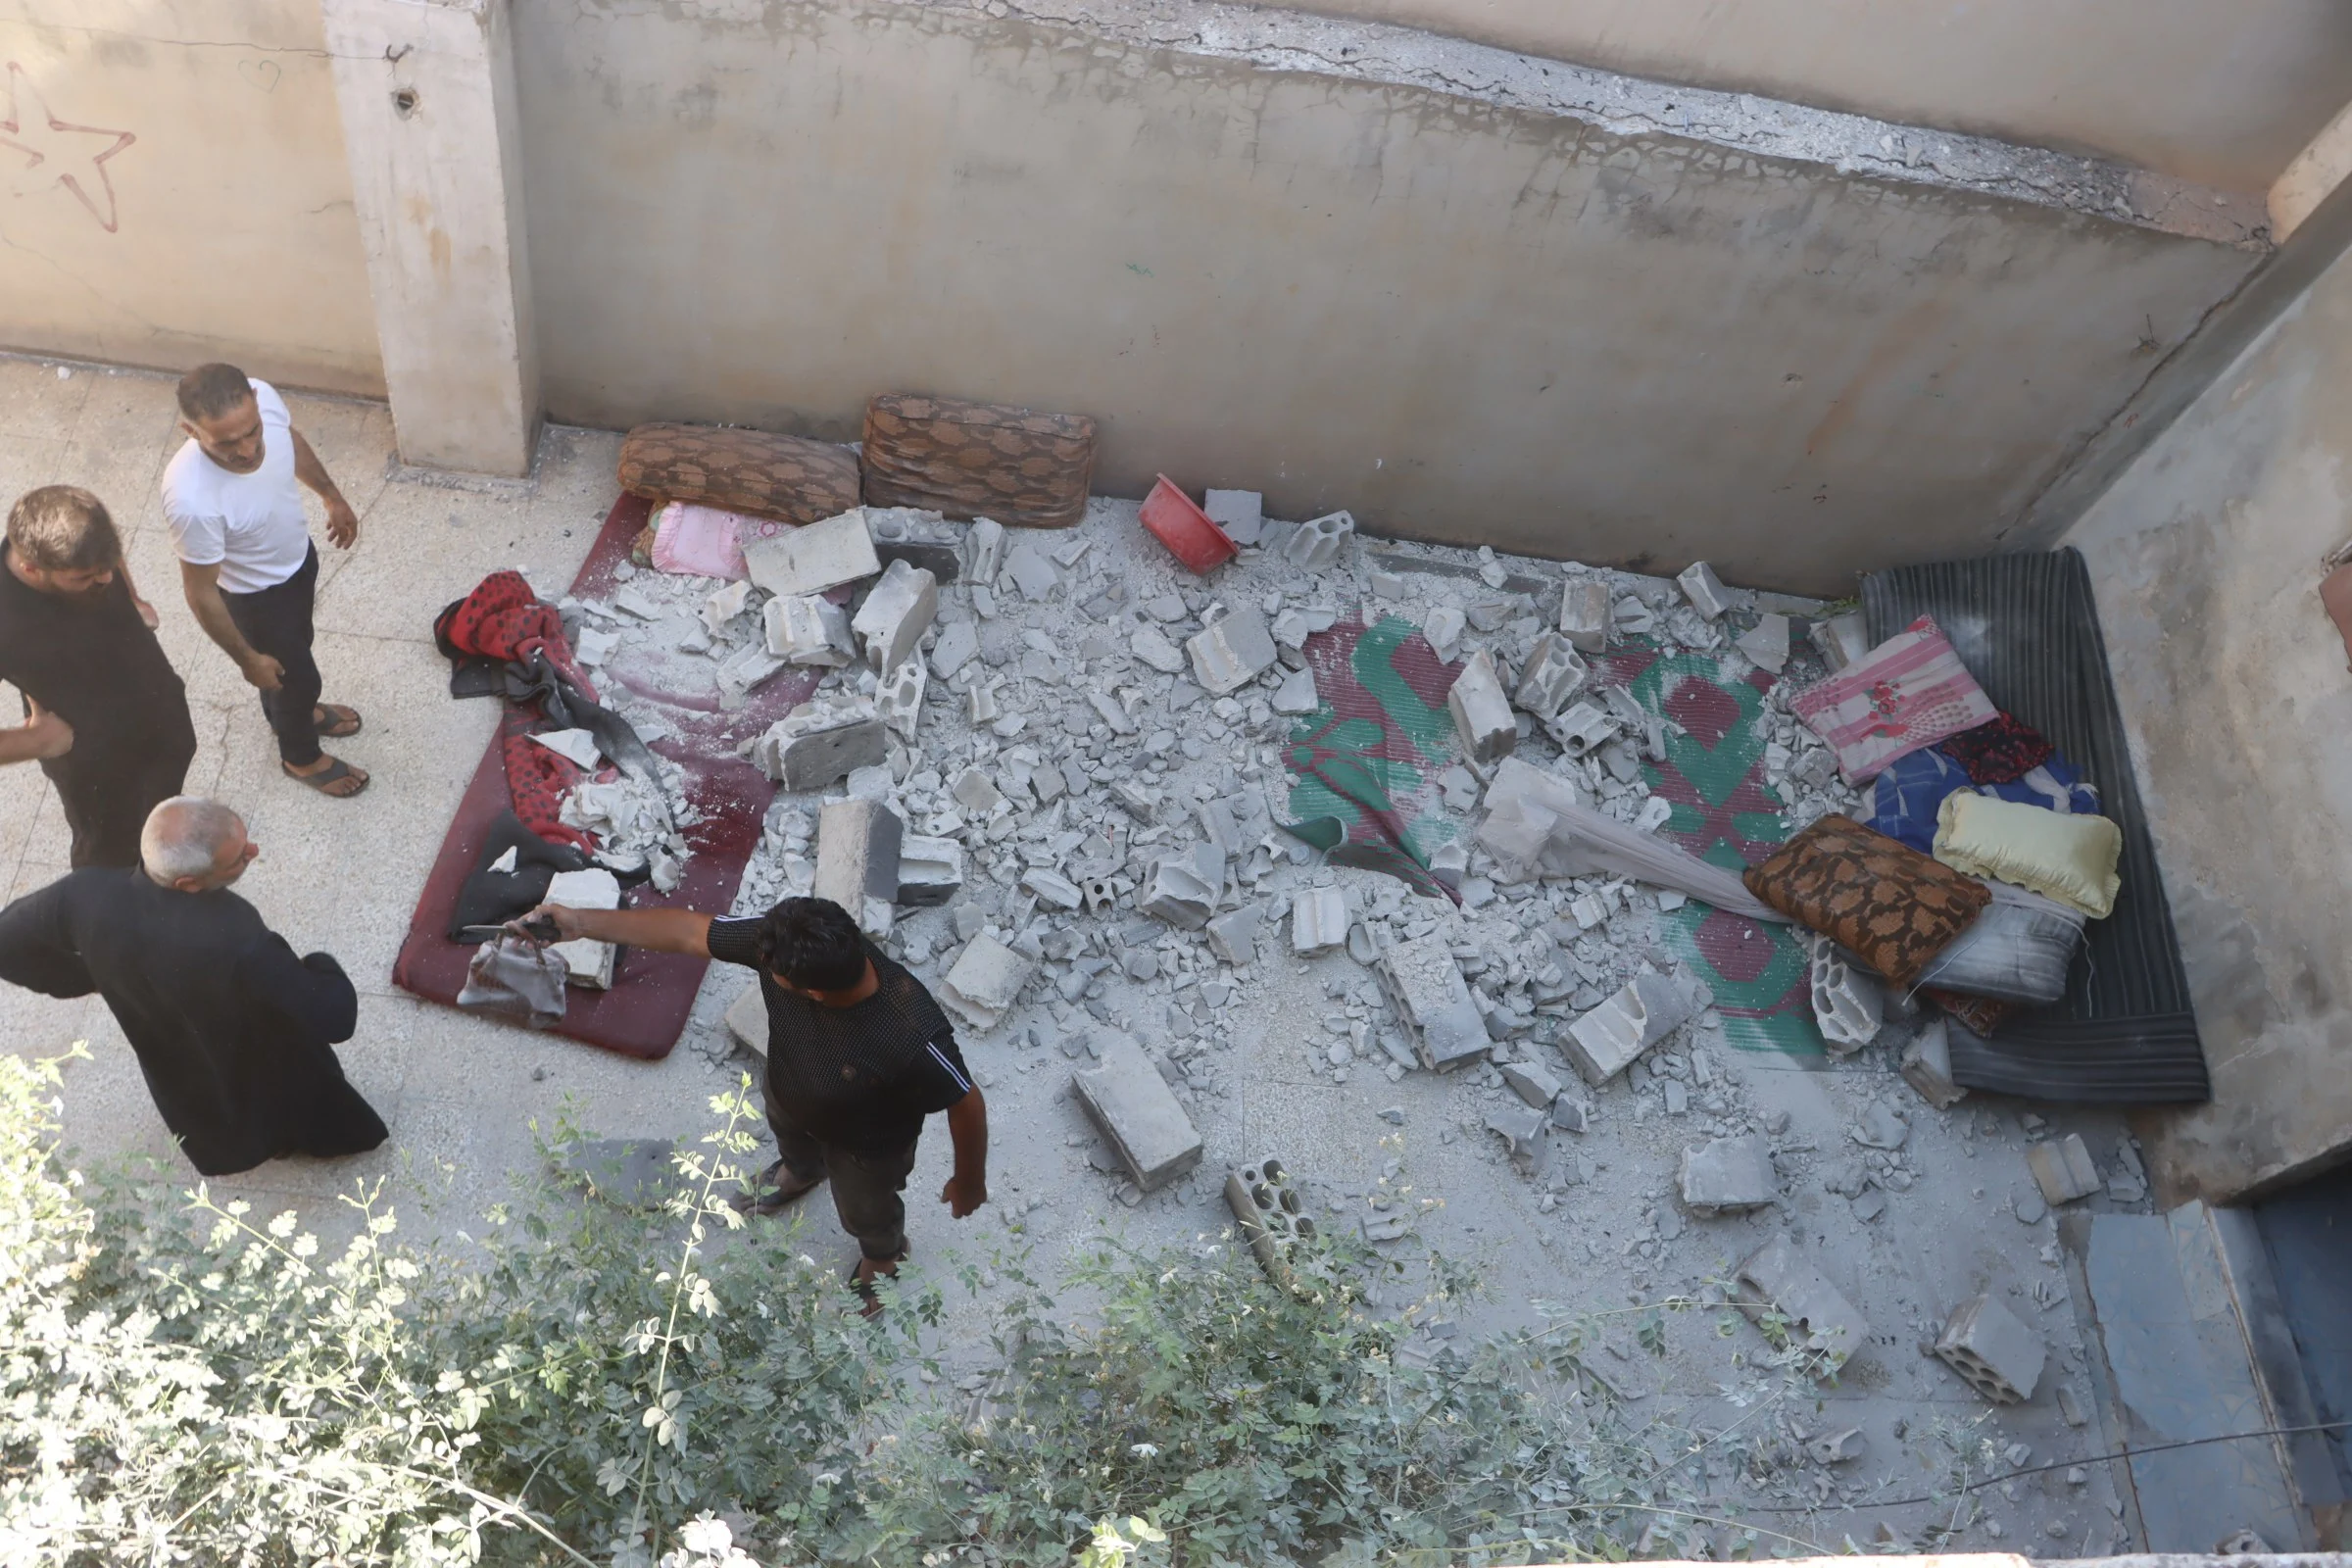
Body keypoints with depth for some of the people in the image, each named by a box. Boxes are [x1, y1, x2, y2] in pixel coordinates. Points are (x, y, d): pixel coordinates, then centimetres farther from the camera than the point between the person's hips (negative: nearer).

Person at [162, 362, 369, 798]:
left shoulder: (263, 396, -30)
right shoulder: (193, 499, -45)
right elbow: (201, 592, -27)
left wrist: (331, 496, 13)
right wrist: (248, 660, -15)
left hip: (298, 555, 6)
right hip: (256, 594, -5)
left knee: (296, 645, 33)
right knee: (294, 675, 22)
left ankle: (290, 709, 66)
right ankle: (301, 755, 53)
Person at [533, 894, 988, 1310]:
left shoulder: (914, 1037, -49)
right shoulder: (780, 941, -36)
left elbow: (967, 1103, -31)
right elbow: (689, 931, -21)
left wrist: (969, 1183, -13)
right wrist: (581, 922, -20)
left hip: (865, 1143, -4)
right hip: (790, 1095, 4)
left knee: (865, 1212, 29)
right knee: (789, 1137, 39)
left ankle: (882, 1257, 66)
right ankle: (801, 1171, 77)